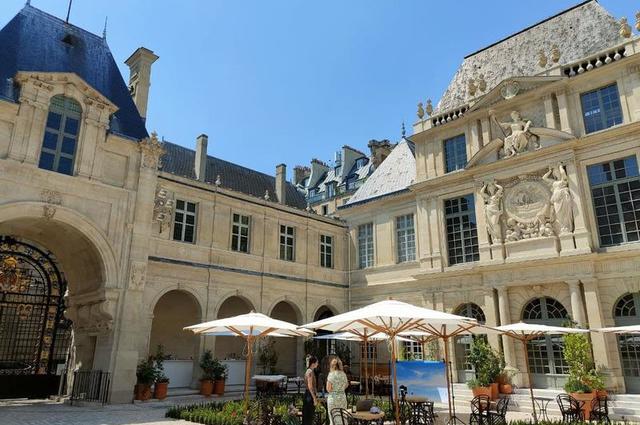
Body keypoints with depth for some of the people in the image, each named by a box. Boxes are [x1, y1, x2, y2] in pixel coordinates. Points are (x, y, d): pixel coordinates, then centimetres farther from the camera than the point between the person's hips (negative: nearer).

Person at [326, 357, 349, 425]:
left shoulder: (331, 374, -10)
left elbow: (328, 389, -11)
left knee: (333, 420, 2)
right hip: (343, 397, 5)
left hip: (333, 397, -5)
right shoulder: (343, 374, 5)